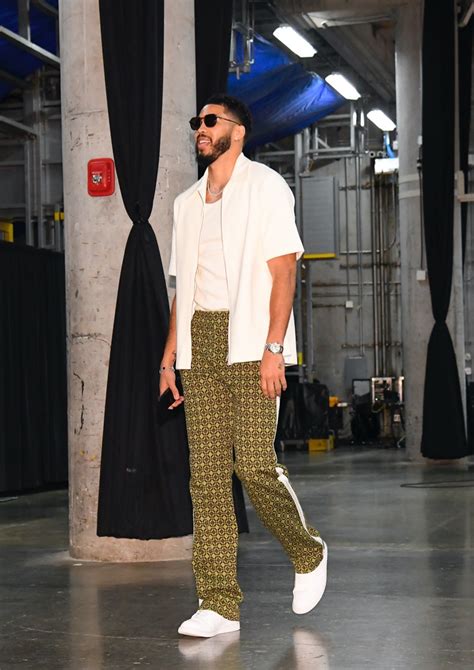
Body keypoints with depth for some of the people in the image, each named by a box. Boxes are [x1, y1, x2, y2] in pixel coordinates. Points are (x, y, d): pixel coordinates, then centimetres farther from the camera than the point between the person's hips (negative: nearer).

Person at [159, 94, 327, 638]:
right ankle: (219, 604, 0)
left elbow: (283, 270, -7)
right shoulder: (187, 203, 20)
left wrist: (273, 348, -16)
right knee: (207, 472, -1)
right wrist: (169, 356, 12)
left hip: (250, 343, -5)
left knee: (254, 464, -13)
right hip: (200, 346, 6)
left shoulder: (266, 186, 2)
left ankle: (308, 553, 14)